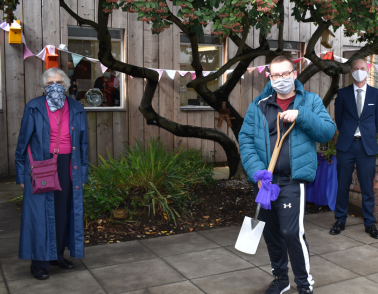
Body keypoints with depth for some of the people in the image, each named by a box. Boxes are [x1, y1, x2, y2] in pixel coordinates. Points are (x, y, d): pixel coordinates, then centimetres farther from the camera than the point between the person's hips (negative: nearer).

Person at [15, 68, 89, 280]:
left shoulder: (77, 109, 6)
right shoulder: (34, 108, -2)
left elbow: (83, 143, 9)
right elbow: (23, 142, 0)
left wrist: (83, 173, 6)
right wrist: (21, 174, -3)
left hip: (68, 167, 3)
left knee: (65, 211, 8)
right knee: (41, 213, 0)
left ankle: (58, 255, 25)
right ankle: (39, 262, 12)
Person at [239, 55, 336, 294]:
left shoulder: (310, 101, 4)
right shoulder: (259, 106, 6)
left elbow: (329, 131, -4)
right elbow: (245, 139, 0)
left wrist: (301, 116, -18)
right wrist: (257, 172, -13)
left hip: (293, 179, -3)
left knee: (292, 232, -11)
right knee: (271, 232, 14)